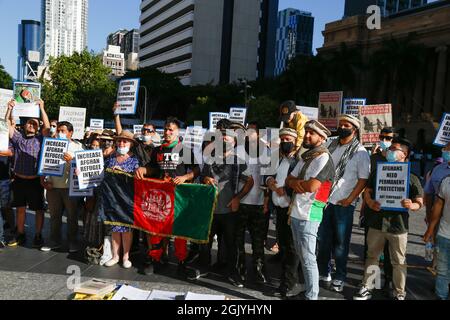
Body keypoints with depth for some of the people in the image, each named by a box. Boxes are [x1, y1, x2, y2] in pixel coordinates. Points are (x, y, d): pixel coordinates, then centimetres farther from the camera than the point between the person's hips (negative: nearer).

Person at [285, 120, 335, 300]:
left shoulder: (324, 158, -11)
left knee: (308, 259, -4)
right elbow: (289, 180, 13)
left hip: (309, 215, -8)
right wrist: (298, 183, -10)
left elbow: (312, 186, -21)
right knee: (301, 255, 18)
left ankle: (312, 296, 6)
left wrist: (296, 183, -2)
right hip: (295, 212, 9)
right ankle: (306, 287, 32)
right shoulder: (305, 157, 16)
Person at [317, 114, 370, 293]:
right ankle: (324, 272, 29)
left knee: (340, 243, 6)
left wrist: (349, 199, -10)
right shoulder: (330, 144, 6)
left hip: (344, 204, -4)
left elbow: (363, 180, -6)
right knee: (323, 239, 12)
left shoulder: (360, 152, -4)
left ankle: (340, 278, 21)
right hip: (324, 200, 4)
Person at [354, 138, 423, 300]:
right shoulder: (378, 171, 6)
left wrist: (411, 205, -24)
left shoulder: (412, 178, -3)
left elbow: (419, 202, -1)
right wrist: (370, 203, -11)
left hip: (398, 226, -3)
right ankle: (366, 288, 28)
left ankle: (399, 293, 25)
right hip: (376, 223, 3)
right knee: (372, 256, 15)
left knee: (398, 262, 9)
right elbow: (367, 191, 11)